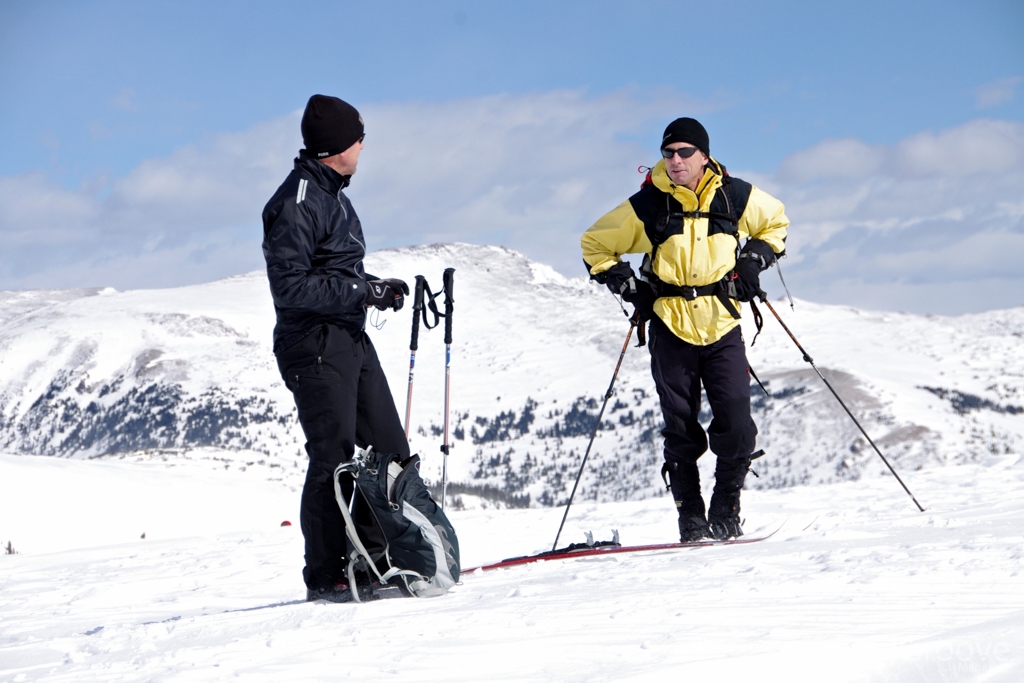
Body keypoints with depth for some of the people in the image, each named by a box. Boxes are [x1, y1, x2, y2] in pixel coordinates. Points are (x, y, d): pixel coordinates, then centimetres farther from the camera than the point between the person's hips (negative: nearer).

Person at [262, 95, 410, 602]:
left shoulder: (333, 194, 17)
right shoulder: (296, 202, -14)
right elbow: (290, 286, -21)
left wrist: (377, 289, 8)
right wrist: (363, 291, -18)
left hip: (351, 340, 10)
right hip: (315, 345, -10)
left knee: (391, 451, 9)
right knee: (333, 462, -7)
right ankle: (325, 578, -1)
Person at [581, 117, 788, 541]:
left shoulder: (735, 197, 0)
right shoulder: (647, 206, -4)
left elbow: (775, 221, 20)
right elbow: (594, 246, 8)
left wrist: (754, 262, 5)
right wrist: (627, 286, -3)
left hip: (722, 328, 1)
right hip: (670, 329, -1)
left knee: (736, 426, -7)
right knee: (681, 431, 1)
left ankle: (726, 513, 8)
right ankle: (690, 518, 10)